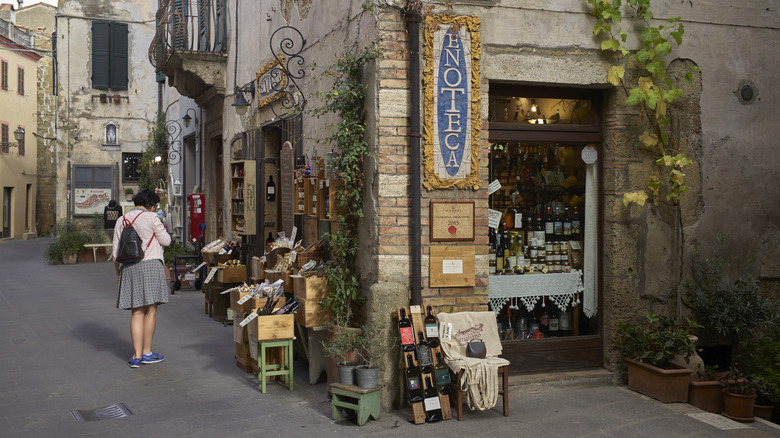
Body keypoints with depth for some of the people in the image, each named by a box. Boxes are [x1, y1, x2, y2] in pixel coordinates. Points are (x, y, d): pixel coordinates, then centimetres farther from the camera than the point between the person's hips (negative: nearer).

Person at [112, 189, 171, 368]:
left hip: (129, 269, 5)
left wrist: (118, 273, 19)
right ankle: (146, 353, 8)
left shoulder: (122, 221, 13)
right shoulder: (151, 218, -3)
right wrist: (162, 229, 17)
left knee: (137, 313, 7)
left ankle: (136, 356, 3)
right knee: (150, 311, 4)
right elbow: (166, 241, -2)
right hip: (150, 265, -5)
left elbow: (116, 251, 12)